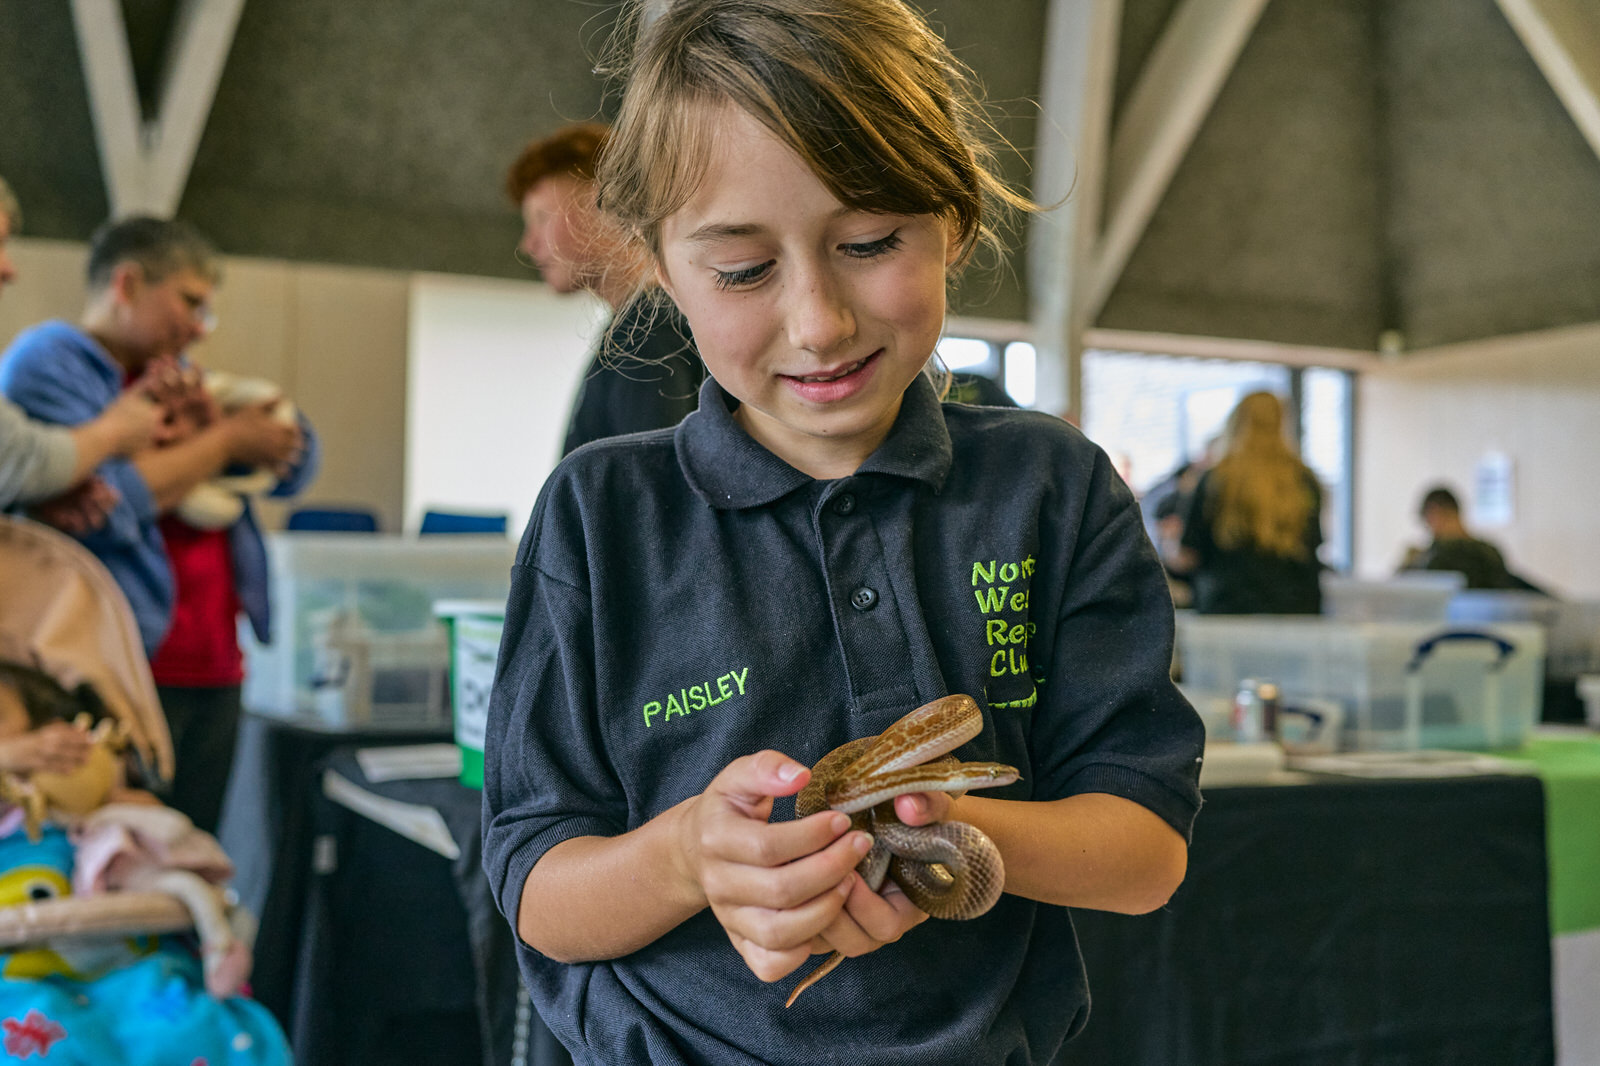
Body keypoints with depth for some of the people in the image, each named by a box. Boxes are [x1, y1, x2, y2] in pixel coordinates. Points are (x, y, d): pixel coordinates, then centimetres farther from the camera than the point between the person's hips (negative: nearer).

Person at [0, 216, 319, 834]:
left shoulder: (173, 375, 20)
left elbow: (295, 465, 14)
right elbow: (105, 504, -18)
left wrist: (209, 425, -5)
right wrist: (227, 441, -6)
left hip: (213, 669, 7)